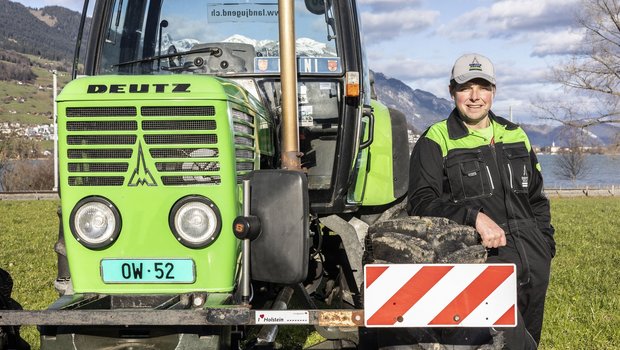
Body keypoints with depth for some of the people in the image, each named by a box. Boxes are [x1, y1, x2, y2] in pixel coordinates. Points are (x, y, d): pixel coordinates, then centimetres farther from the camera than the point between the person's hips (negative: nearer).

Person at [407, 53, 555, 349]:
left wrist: (546, 246, 17)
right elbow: (420, 202, -11)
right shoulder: (435, 141, -1)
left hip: (534, 268, 6)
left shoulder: (516, 136, 17)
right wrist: (474, 216, -23)